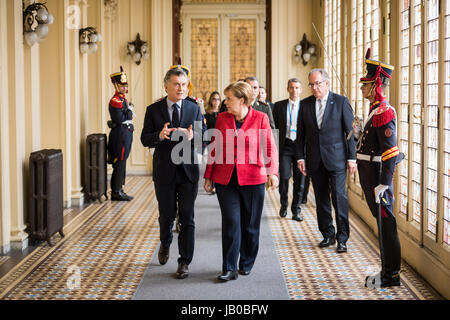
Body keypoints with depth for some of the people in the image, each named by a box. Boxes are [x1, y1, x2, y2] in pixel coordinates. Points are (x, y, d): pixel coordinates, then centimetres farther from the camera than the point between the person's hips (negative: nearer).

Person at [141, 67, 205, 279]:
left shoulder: (194, 109, 4)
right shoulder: (153, 110, 1)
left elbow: (205, 138, 1)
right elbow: (145, 139, -2)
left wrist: (192, 136, -21)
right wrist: (160, 136, -24)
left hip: (188, 171, 0)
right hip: (164, 172, 0)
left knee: (187, 218, 1)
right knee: (166, 215, 11)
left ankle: (184, 262, 10)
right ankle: (165, 244, 42)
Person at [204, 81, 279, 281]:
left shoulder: (260, 118, -1)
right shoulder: (222, 118, 7)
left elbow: (270, 148, -4)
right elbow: (215, 149, 12)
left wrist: (272, 172, -18)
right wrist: (208, 176, 12)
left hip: (252, 180, -1)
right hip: (225, 180, 1)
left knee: (250, 224, 8)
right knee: (231, 222, -4)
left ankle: (247, 264, 25)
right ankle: (230, 269, 1)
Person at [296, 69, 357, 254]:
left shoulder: (341, 102, -2)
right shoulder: (305, 104, 8)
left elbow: (350, 131, -2)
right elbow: (301, 133, 10)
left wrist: (351, 157, -5)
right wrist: (300, 157, 4)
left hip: (336, 158, -4)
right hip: (315, 160, 4)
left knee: (339, 197, -7)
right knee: (321, 200, 9)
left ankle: (342, 239, 0)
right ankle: (328, 235, 20)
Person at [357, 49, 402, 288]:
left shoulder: (384, 112, -18)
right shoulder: (376, 110, 12)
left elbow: (391, 152, -23)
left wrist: (384, 184, -24)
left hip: (378, 177, -10)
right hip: (370, 176, 10)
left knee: (385, 223, -2)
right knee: (383, 222, 15)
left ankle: (391, 275, 7)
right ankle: (388, 271, 25)